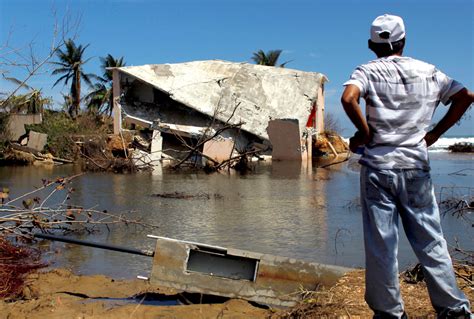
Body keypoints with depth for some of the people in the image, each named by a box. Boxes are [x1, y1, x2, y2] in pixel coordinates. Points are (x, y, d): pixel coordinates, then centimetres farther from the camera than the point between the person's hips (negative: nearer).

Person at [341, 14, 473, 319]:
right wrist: (435, 133, 9)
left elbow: (348, 99, -21)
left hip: (378, 166, -3)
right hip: (416, 166, 3)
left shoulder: (368, 71, -1)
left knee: (381, 243, 4)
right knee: (430, 240, 11)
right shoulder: (427, 71, 9)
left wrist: (365, 132, -8)